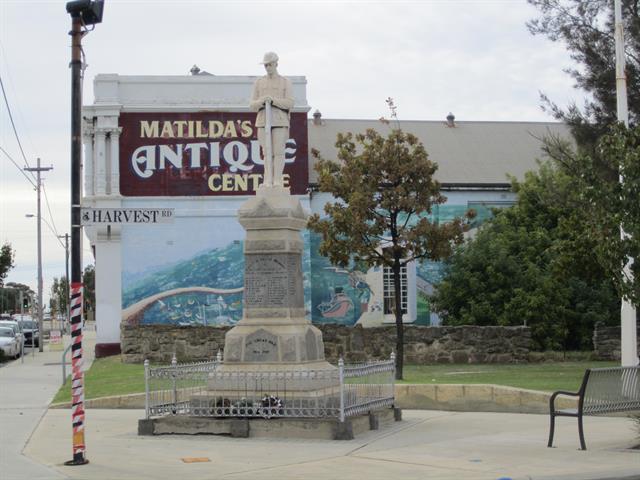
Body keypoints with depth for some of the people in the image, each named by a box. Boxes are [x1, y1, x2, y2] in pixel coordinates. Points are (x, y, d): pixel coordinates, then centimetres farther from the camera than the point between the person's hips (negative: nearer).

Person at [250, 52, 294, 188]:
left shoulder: (286, 82, 3)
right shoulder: (259, 83, 10)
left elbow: (289, 104, -7)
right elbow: (253, 106, 6)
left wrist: (273, 100, -21)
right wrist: (262, 101, -17)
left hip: (280, 121, -2)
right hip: (263, 121, 2)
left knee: (279, 152, -6)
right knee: (267, 152, 1)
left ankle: (277, 182, -4)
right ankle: (268, 182, 2)